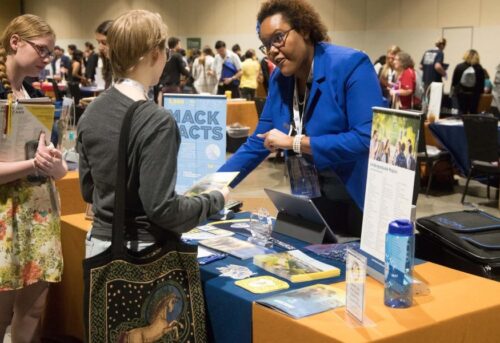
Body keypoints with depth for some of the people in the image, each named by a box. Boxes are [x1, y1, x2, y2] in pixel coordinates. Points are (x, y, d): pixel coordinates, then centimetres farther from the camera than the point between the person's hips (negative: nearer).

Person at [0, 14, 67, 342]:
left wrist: (53, 163, -12)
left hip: (42, 208, 6)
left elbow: (59, 167, 9)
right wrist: (34, 164, -21)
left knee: (34, 309, 11)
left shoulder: (36, 96, 11)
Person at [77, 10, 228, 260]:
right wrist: (215, 200, -7)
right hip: (142, 250, -6)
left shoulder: (91, 113, 1)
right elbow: (161, 209, -21)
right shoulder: (156, 121, -20)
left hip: (100, 242, 7)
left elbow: (88, 190, 9)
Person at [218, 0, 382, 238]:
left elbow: (366, 139, -27)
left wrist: (295, 142, -24)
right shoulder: (280, 78, 3)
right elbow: (258, 143, 7)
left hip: (356, 204, -5)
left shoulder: (351, 65, -18)